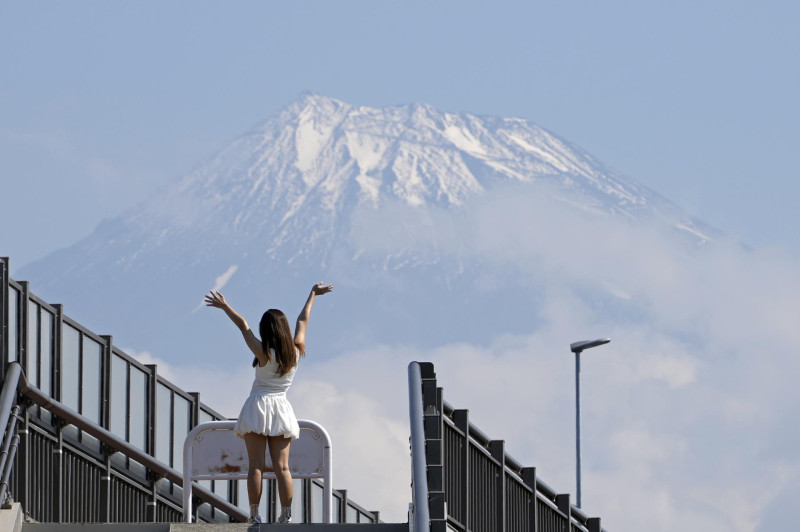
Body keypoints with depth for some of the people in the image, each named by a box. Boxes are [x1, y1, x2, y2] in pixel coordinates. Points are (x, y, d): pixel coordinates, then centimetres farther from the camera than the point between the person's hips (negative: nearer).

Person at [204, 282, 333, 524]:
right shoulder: (296, 352, 0)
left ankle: (254, 514, -9)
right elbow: (303, 320, 13)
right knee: (281, 466, 1)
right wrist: (312, 295, 26)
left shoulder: (264, 354, -11)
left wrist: (224, 306, 2)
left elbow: (243, 325, -7)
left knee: (255, 465, -5)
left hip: (258, 407, -4)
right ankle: (287, 514, -7)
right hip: (281, 409, 4)